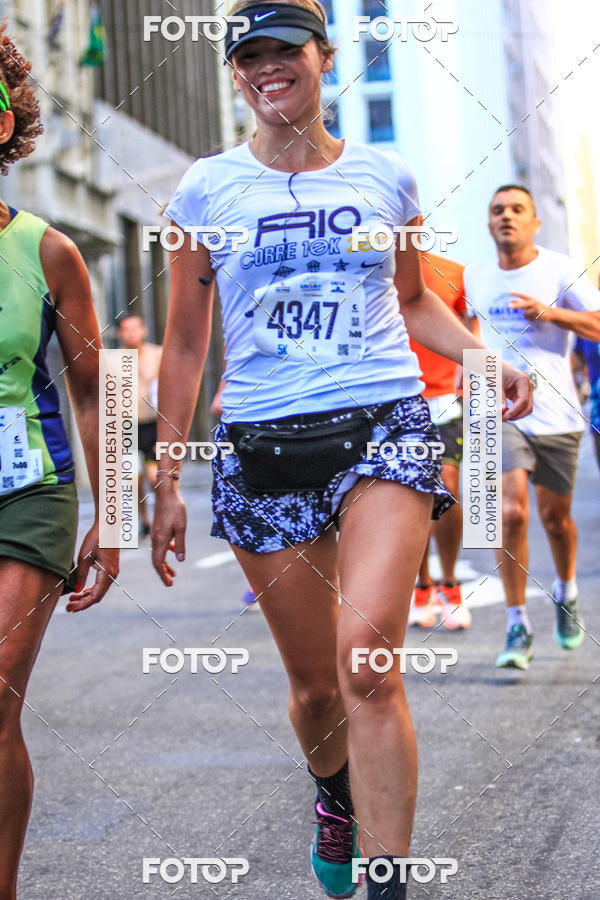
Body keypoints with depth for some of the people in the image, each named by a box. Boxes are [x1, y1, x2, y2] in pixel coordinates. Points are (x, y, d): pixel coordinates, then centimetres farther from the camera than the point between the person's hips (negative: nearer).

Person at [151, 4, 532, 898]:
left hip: (385, 423, -1)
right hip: (263, 445, 1)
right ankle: (334, 794, 41)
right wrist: (167, 481, 9)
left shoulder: (386, 176, 9)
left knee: (367, 661, -20)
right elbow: (185, 344, 11)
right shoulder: (207, 189, 7)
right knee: (314, 683, 7)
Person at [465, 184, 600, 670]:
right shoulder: (475, 275, 9)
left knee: (555, 517, 11)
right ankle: (518, 628, -7)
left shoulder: (560, 270, -3)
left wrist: (547, 311, -22)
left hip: (556, 412, -1)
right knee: (510, 512, -16)